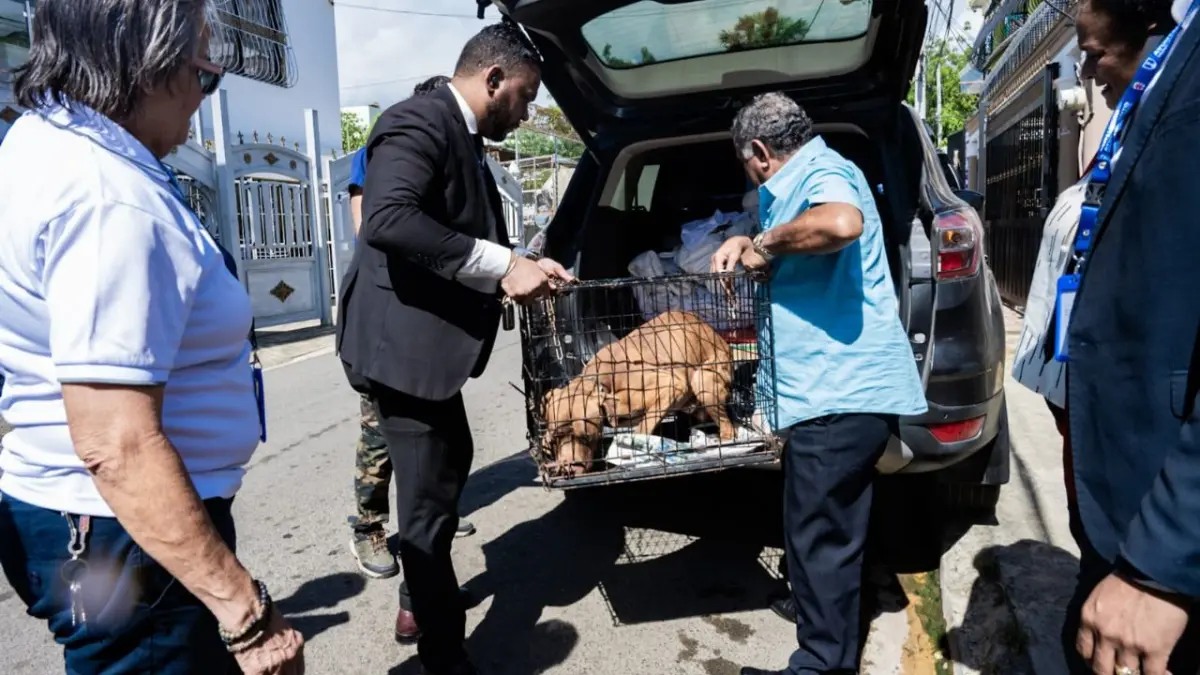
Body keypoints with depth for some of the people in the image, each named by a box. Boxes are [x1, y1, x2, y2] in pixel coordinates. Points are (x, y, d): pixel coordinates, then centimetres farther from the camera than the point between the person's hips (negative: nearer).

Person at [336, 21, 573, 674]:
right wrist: (501, 266, -31)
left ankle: (417, 599, 46)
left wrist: (520, 265, 7)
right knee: (429, 500, -1)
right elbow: (388, 218, -32)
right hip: (403, 343, -11)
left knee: (451, 464, 26)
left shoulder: (463, 140, 15)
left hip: (430, 343, 11)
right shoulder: (419, 122, -16)